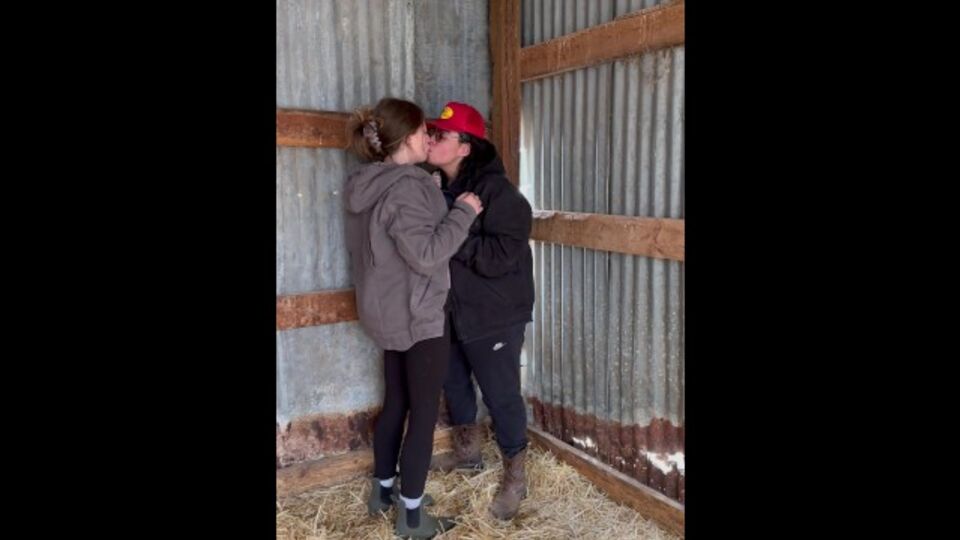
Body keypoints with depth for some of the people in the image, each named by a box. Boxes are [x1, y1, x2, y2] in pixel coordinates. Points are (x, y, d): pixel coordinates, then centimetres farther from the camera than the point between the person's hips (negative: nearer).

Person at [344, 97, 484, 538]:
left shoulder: (366, 186, 9)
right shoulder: (406, 187, -21)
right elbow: (425, 253, -27)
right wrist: (464, 212, -18)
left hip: (387, 313, 9)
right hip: (419, 315, -9)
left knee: (395, 402, 20)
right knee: (424, 411, 2)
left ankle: (382, 490, 35)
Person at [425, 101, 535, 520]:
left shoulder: (497, 192, -21)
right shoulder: (438, 188, 4)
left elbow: (499, 256, -29)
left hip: (494, 316, -8)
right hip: (449, 310, 8)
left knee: (501, 394, 4)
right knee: (453, 381, 21)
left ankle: (515, 477, 24)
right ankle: (467, 450, 45)